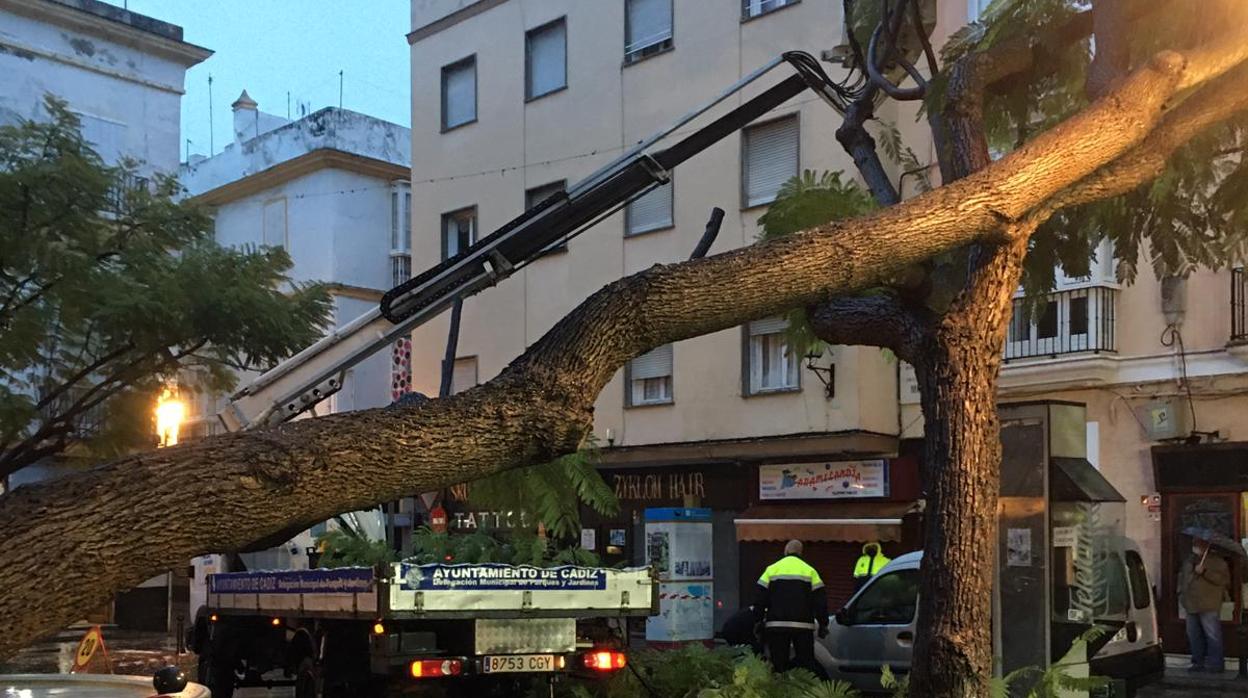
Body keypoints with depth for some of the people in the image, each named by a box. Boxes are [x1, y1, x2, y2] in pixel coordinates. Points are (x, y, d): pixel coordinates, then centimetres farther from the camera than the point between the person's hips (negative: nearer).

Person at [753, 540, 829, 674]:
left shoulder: (772, 570, 6)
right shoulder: (809, 571, 4)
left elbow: (760, 599, 4)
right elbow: (820, 600, 1)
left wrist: (758, 621, 10)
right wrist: (823, 625, 7)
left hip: (776, 626, 0)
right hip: (803, 626, 0)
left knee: (778, 664, 4)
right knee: (807, 664, 4)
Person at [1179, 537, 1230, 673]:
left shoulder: (1217, 561, -1)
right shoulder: (1189, 561, 18)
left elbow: (1224, 579, -13)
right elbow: (1181, 577, 29)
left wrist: (1204, 572, -19)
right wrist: (1181, 593, 18)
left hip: (1209, 607, -7)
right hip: (1191, 606, 7)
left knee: (1213, 635, -8)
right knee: (1194, 636, 10)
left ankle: (1216, 664, -4)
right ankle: (1198, 662, 18)